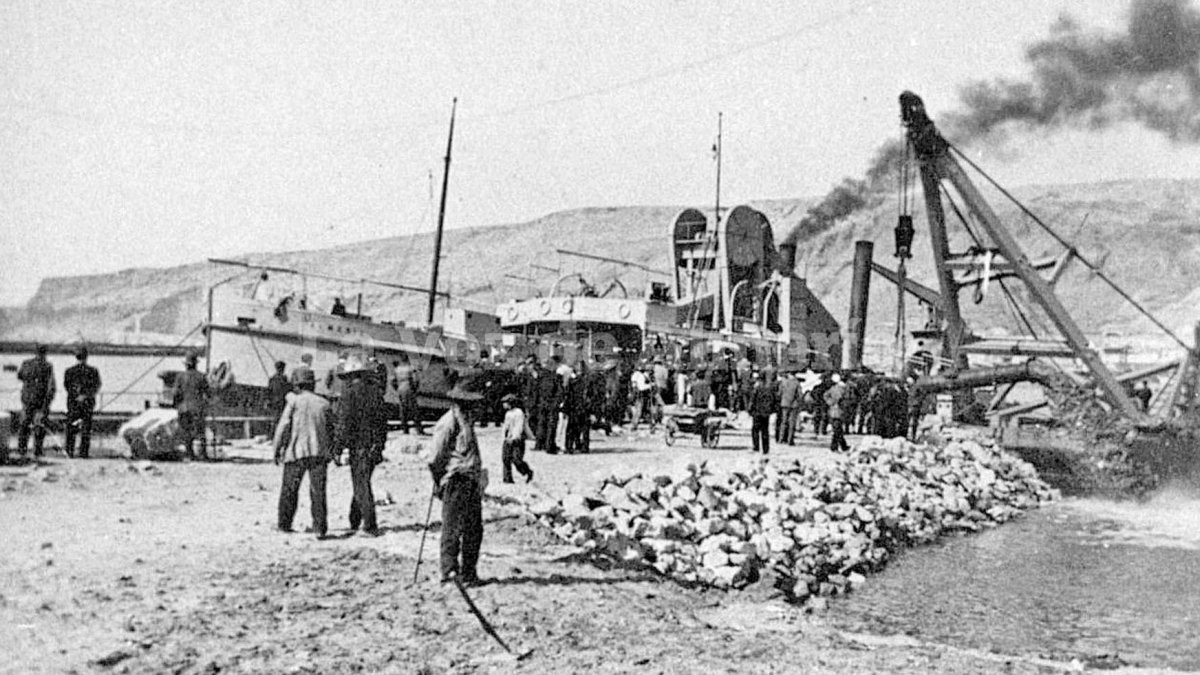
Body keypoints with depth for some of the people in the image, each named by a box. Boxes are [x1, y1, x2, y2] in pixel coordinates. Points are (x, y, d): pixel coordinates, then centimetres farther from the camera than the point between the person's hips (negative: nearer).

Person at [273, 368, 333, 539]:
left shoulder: (294, 401, -1)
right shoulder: (324, 403, 7)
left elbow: (283, 426, -6)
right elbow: (331, 430, 10)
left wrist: (277, 449, 1)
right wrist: (328, 450, 21)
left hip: (296, 451, -2)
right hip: (319, 453, 2)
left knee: (289, 489, 12)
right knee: (318, 491, 2)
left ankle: (284, 524, 22)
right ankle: (320, 527, -5)